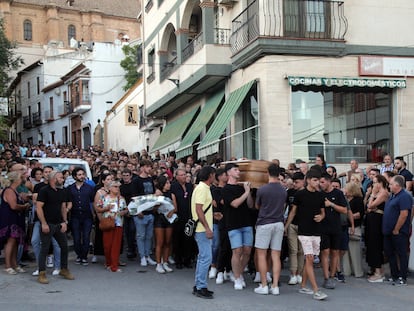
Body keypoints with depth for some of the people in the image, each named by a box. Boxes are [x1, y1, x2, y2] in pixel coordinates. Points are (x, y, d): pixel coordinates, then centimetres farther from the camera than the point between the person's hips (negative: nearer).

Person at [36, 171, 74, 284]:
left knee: (64, 246, 9)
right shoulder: (44, 191, -9)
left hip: (59, 224, 7)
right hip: (47, 224, -7)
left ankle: (64, 269, 24)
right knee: (44, 249, -3)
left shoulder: (62, 192, 12)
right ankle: (41, 273, 4)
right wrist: (44, 224, -18)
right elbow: (39, 207, -14)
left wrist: (64, 222, 4)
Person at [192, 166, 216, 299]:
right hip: (203, 229, -11)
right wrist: (207, 228, -23)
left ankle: (198, 286, 21)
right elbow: (198, 209, -22)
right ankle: (201, 288, -3)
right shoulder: (202, 188, -15)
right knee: (206, 258, -9)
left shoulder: (204, 188, 15)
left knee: (202, 257, 14)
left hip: (203, 229, 11)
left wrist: (213, 214, 20)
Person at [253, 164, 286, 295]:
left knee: (262, 255, 3)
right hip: (279, 223, 4)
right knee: (276, 256, 5)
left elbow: (257, 206, 6)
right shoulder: (284, 191, 3)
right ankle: (275, 286, 4)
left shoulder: (262, 189, -9)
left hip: (264, 223, -4)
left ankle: (264, 286, 4)